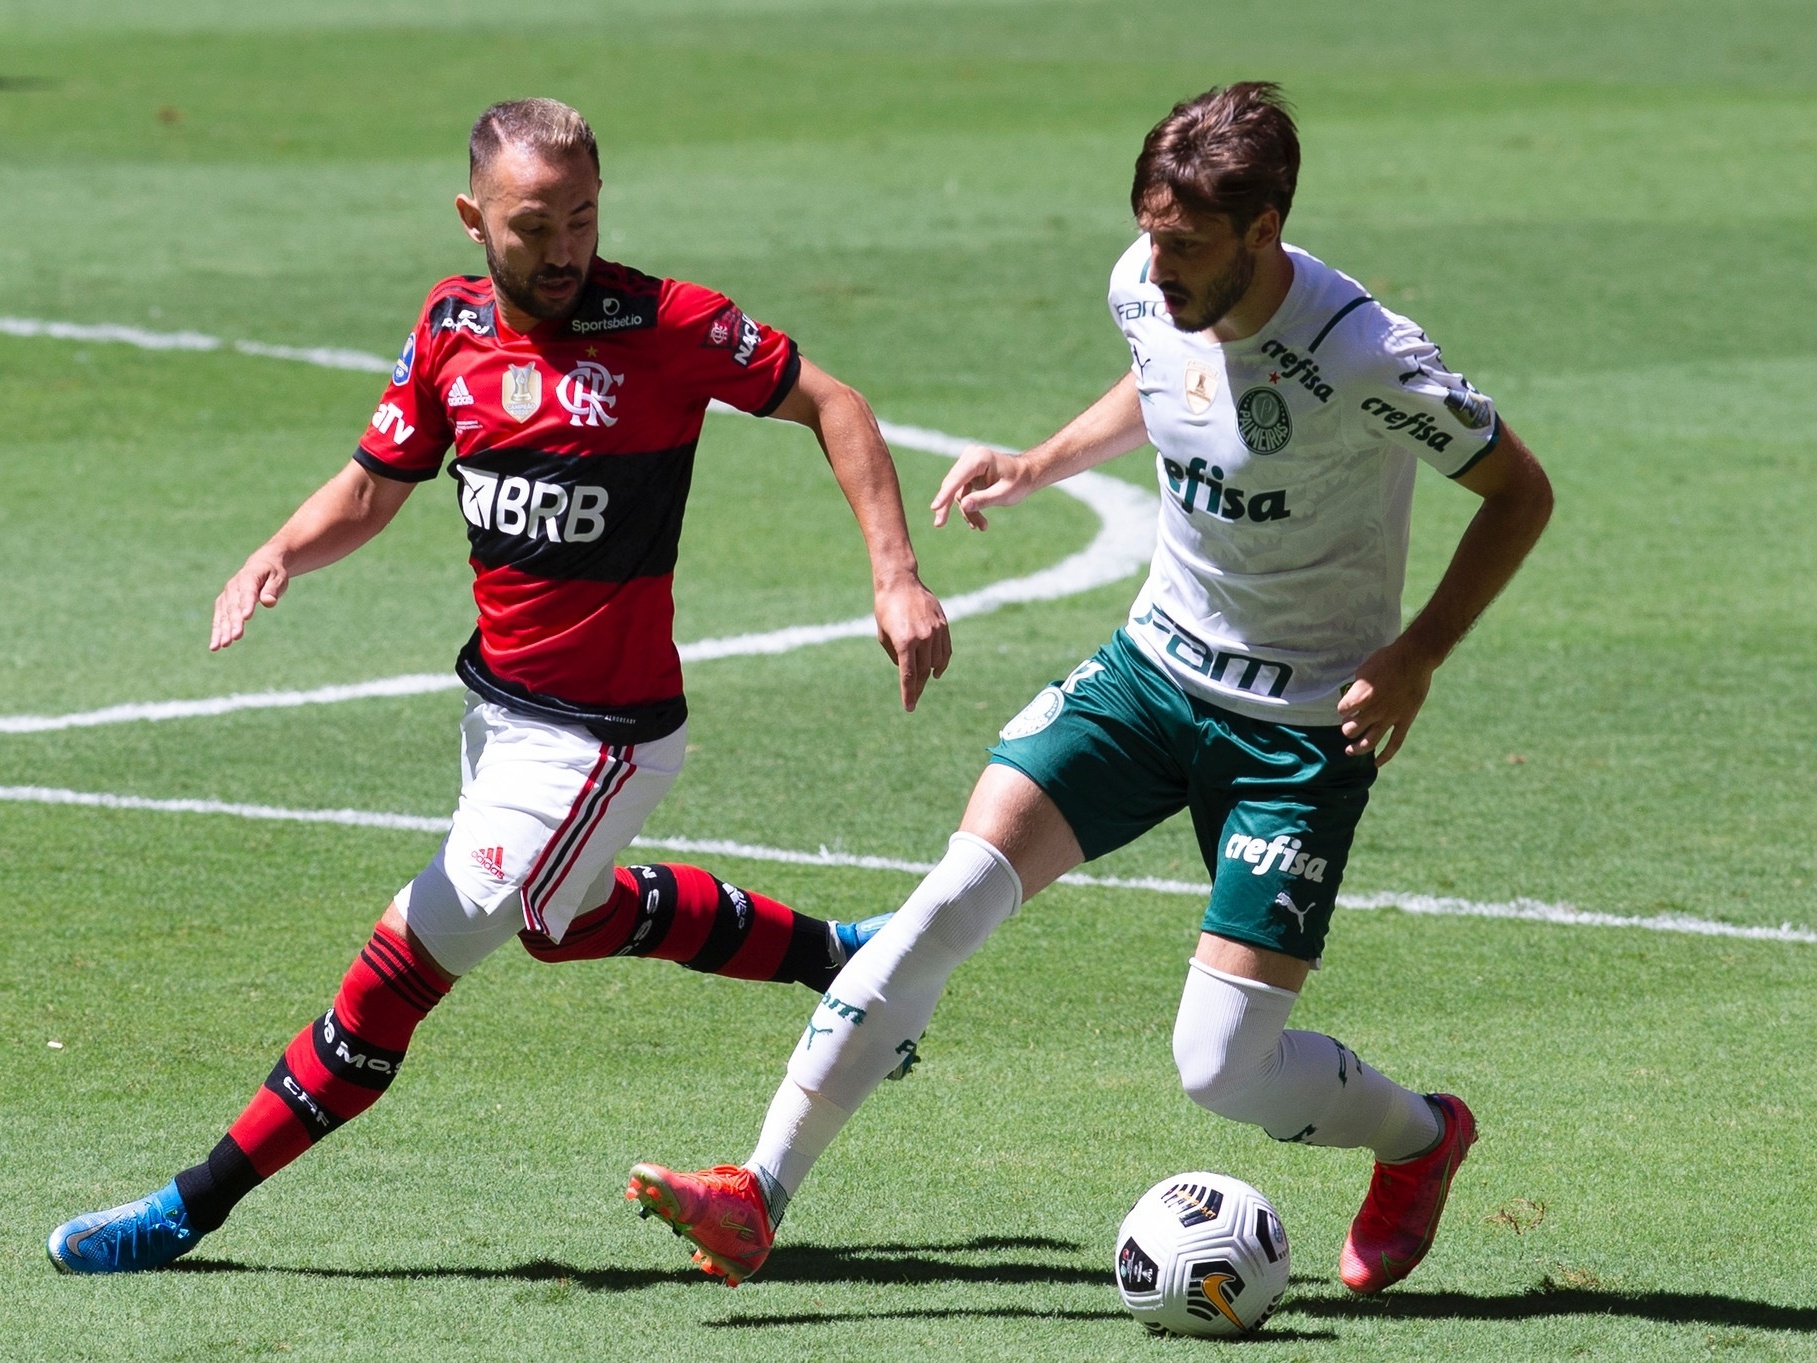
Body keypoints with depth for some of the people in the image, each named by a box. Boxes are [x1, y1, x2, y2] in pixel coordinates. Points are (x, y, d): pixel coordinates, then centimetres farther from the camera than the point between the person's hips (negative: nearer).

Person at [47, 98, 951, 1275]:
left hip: (603, 736, -8)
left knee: (410, 958, -7)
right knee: (569, 919, 31)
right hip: (501, 702, 8)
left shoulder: (667, 326, -18)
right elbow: (374, 486, 7)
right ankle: (834, 956, 50)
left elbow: (828, 404, -8)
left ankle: (194, 1210, 1)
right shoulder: (453, 328, -1)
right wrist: (281, 556, -14)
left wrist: (897, 579, -16)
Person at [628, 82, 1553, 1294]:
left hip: (1304, 726, -5)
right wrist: (1041, 465, 5)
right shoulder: (1149, 288, -8)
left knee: (1224, 1068, -9)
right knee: (960, 891, -14)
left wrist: (1417, 657, -20)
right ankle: (755, 1202, -13)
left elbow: (1522, 492, -12)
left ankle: (1419, 1139, 26)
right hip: (1159, 660, 5)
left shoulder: (1369, 361, -26)